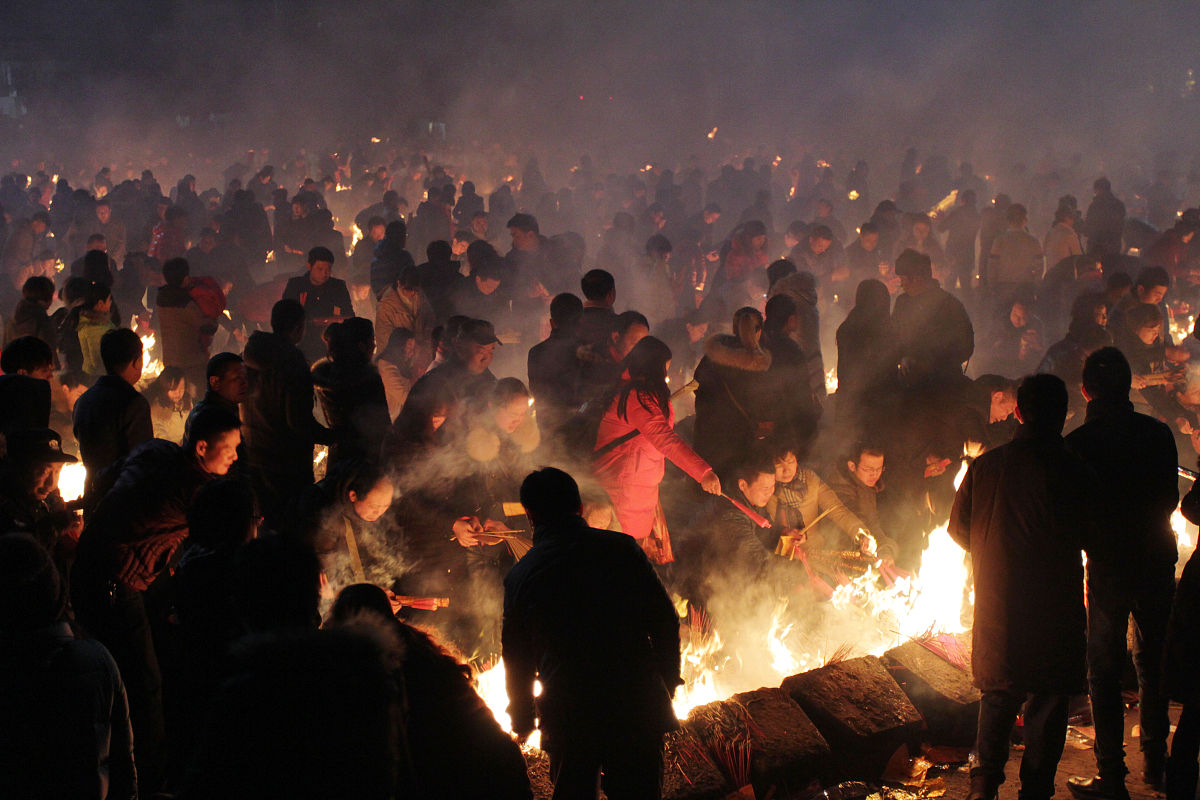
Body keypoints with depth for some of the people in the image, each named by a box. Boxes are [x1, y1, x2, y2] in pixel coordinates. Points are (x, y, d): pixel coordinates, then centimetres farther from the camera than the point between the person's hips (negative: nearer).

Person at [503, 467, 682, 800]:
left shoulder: (520, 576, 0)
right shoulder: (621, 548, -1)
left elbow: (518, 660, 7)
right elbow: (665, 622, 1)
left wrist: (522, 720, 20)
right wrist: (668, 682, 15)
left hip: (567, 719, 0)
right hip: (636, 707, 0)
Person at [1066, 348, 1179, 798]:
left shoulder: (1079, 443, -14)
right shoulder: (1158, 433, -3)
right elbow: (1171, 499, 8)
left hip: (1109, 563, -4)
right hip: (1157, 559, 4)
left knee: (1104, 669, 4)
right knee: (1154, 662, 18)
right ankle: (1156, 763, 29)